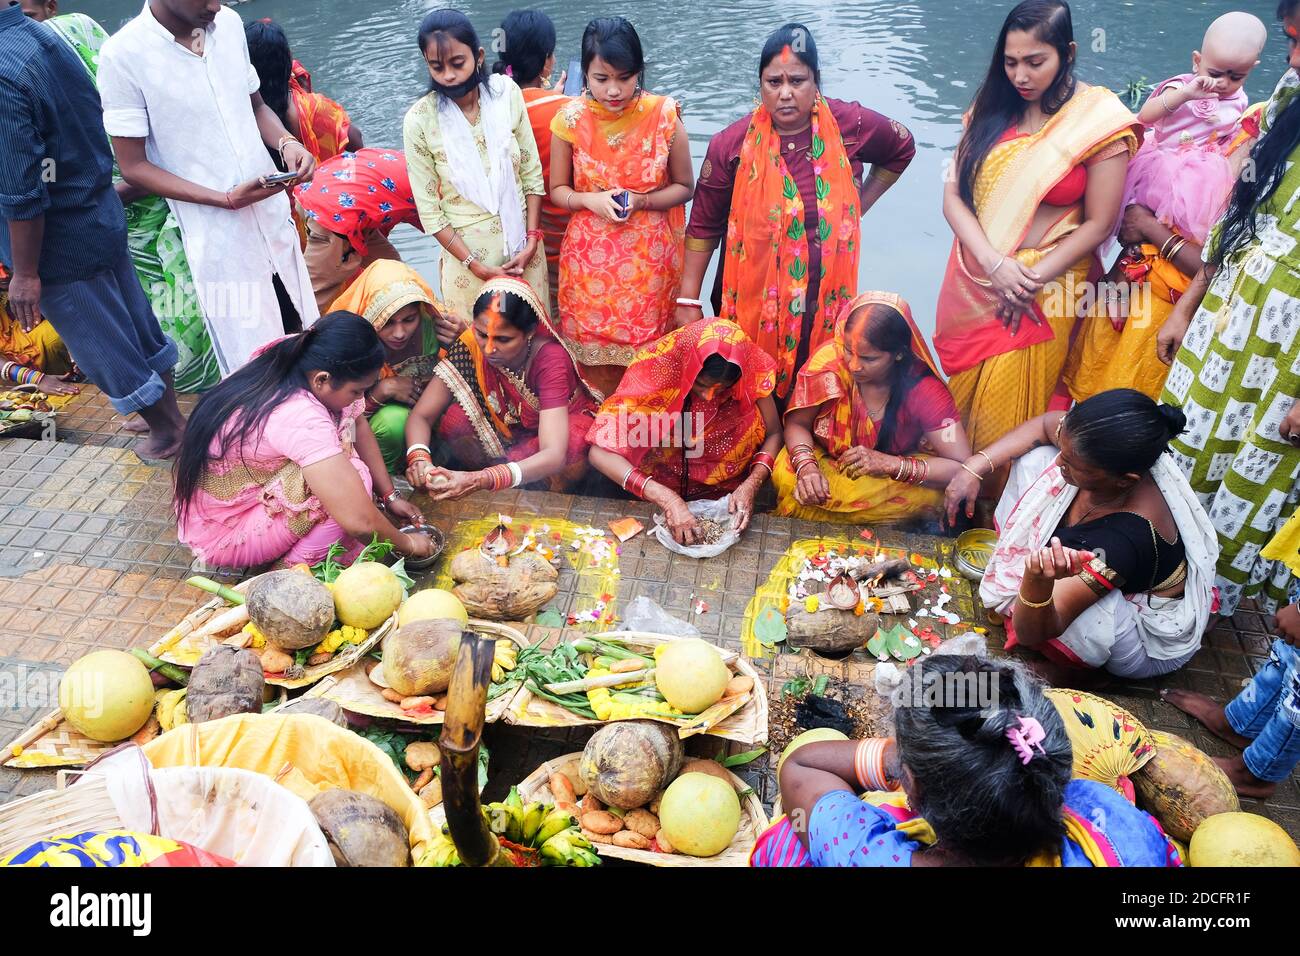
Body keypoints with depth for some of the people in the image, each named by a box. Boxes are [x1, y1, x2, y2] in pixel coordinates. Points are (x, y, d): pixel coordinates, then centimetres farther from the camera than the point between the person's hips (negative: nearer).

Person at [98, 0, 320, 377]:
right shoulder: (123, 55, -12)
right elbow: (134, 167, -8)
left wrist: (286, 142, -5)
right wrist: (227, 199, -19)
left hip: (277, 223, 5)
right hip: (221, 245, -5)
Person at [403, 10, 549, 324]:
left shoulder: (506, 94, -7)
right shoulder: (419, 120, -13)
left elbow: (532, 172, -1)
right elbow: (429, 208, -10)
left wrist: (532, 240, -8)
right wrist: (477, 265, -13)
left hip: (521, 240, 2)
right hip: (465, 248, -2)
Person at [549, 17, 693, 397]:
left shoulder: (664, 115, -9)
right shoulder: (571, 119, -7)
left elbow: (684, 187, 1)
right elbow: (557, 190, 4)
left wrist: (641, 201, -17)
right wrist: (591, 200, -18)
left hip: (650, 259, 0)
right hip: (590, 261, 1)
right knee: (595, 355, 9)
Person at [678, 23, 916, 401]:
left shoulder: (851, 125, -6)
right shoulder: (731, 144, -9)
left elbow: (902, 150, 15)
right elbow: (703, 226, -1)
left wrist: (857, 206, 7)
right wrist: (689, 301, 0)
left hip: (825, 298, 1)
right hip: (752, 301, -1)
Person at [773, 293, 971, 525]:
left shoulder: (922, 389, -24)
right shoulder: (829, 361, -22)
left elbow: (962, 468, -25)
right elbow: (797, 423, -9)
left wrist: (888, 463, -37)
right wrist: (806, 466, -31)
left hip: (893, 478, 0)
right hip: (826, 462, 1)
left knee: (931, 492, -30)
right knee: (786, 476, -30)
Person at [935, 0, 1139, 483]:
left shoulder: (1101, 122, -10)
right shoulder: (991, 109, 1)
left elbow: (1098, 224, -9)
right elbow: (953, 195, -4)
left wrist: (1031, 280, -15)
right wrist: (996, 266, -17)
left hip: (1046, 287, -4)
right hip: (975, 283, 4)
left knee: (1008, 413, 2)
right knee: (960, 398, 14)